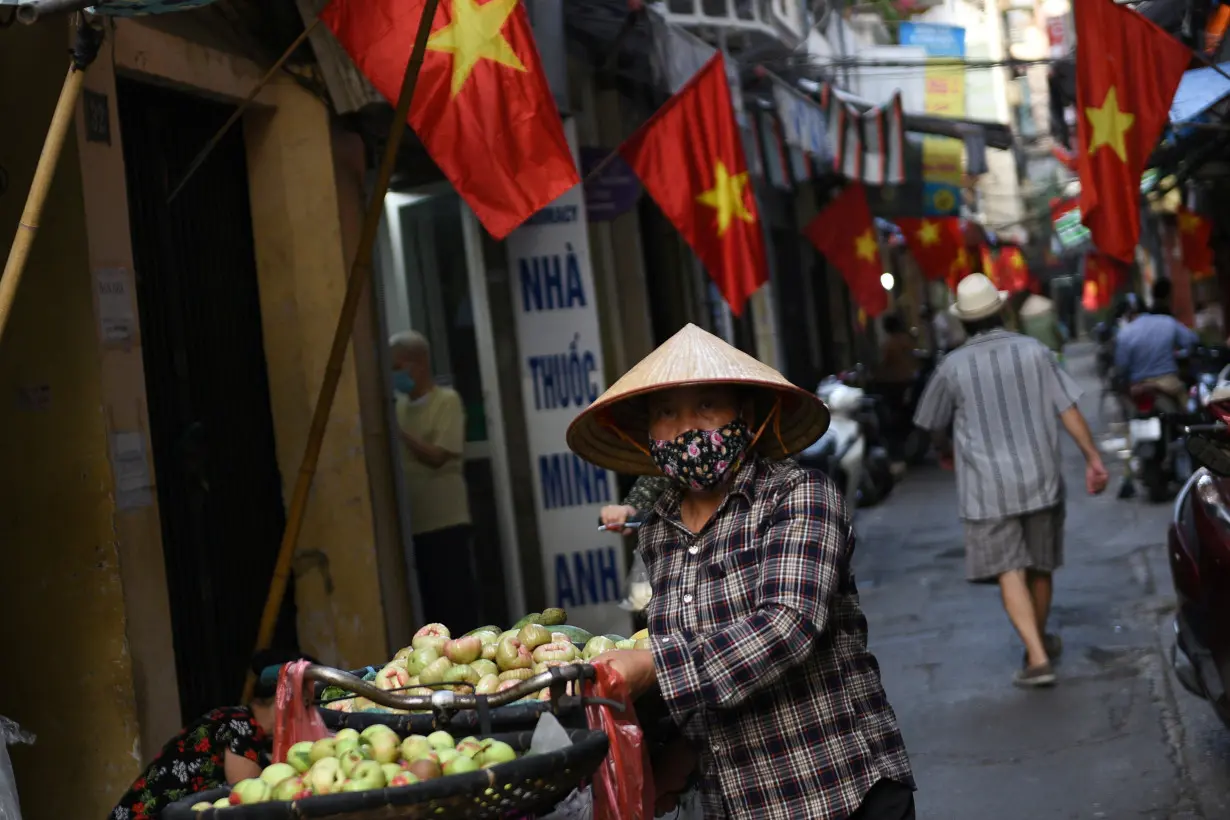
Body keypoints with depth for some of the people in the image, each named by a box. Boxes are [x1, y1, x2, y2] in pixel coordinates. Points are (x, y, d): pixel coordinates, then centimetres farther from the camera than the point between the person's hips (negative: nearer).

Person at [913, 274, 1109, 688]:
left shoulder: (953, 366, -4)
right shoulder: (1034, 351, 0)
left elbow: (935, 425, 9)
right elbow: (1068, 409, -4)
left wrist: (947, 453, 30)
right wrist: (1092, 458, 3)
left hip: (988, 486, -3)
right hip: (1040, 478, 3)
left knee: (1010, 571, -3)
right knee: (1040, 566, 17)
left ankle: (1037, 657, -15)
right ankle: (1040, 642, 34)